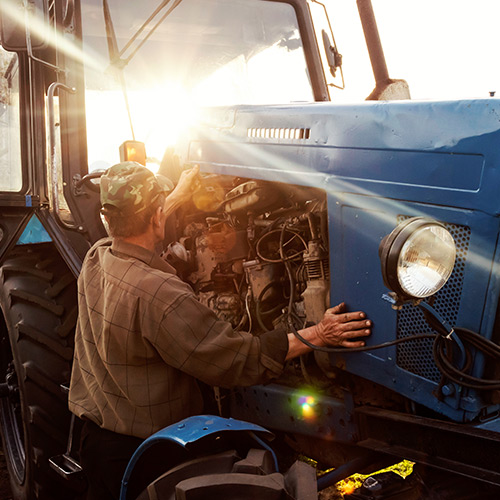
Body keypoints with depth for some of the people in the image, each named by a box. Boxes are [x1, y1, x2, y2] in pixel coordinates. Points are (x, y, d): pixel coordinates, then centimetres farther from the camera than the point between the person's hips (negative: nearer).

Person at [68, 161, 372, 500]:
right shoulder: (159, 294, -32)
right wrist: (317, 335, -22)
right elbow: (237, 359, -28)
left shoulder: (95, 258, -7)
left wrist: (176, 198, 30)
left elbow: (132, 232, 19)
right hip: (139, 449, -8)